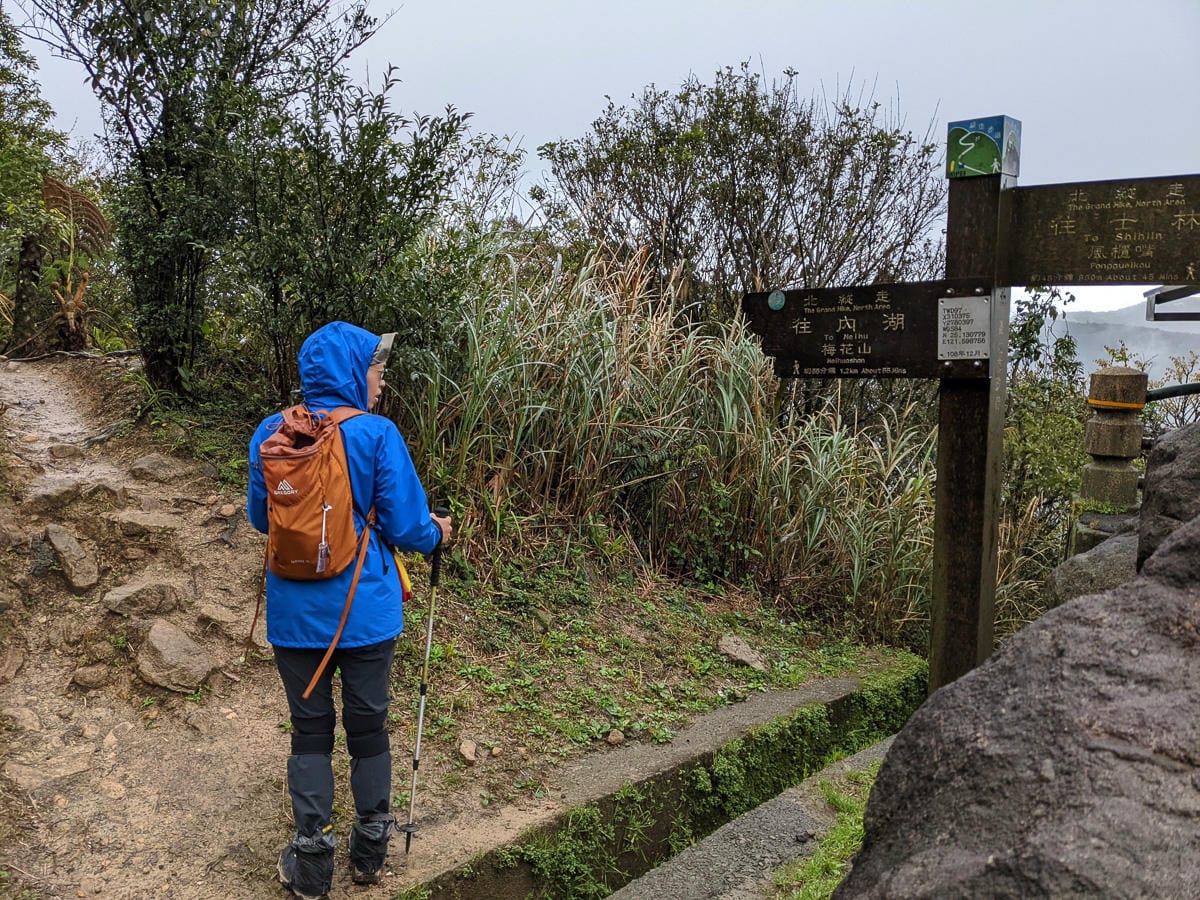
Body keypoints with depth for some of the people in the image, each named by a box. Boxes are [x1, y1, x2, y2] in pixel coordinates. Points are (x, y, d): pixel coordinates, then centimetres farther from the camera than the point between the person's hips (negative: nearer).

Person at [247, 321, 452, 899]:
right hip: (367, 612, -2)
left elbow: (259, 517, 8)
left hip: (296, 614, 2)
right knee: (368, 726, 14)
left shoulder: (271, 433, -4)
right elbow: (405, 527, -12)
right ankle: (370, 853, 28)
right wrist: (437, 533, 10)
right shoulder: (377, 435, -14)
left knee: (310, 729, 13)